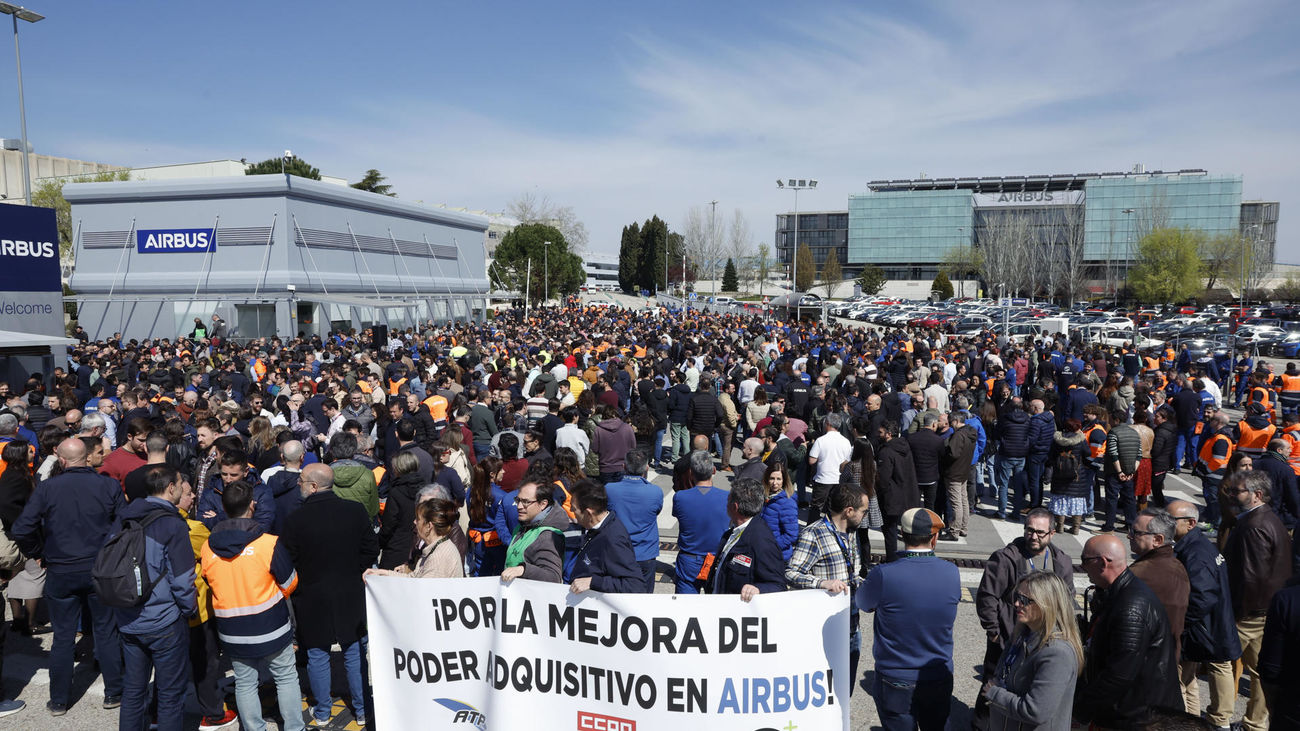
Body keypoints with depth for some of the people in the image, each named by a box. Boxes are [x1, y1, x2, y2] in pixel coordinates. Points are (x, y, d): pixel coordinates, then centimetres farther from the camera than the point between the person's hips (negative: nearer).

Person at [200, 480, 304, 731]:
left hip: (232, 632, 3)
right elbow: (290, 584, -8)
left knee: (244, 684, 17)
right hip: (271, 629, -3)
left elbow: (210, 584, 6)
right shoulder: (270, 544, -19)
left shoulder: (208, 548, -8)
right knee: (286, 678, 14)